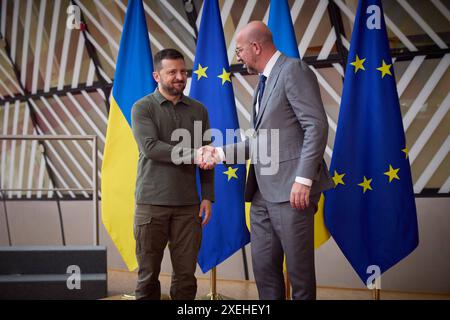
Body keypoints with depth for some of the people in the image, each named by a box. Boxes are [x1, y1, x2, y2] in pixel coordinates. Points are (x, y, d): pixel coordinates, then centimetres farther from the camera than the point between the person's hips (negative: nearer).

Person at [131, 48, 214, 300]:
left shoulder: (198, 110, 11)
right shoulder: (143, 108, 1)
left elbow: (205, 158, 12)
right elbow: (150, 148, -14)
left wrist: (208, 197, 3)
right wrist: (192, 155, -19)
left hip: (188, 204, 3)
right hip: (152, 203, -3)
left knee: (186, 275, 3)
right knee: (149, 274, 4)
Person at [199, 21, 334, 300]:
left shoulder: (293, 70, -8)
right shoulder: (265, 81, 20)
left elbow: (317, 126, -16)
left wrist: (303, 180, -22)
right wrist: (220, 153, 12)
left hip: (290, 191, -9)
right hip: (263, 193, 9)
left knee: (299, 269, 0)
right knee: (264, 268, 11)